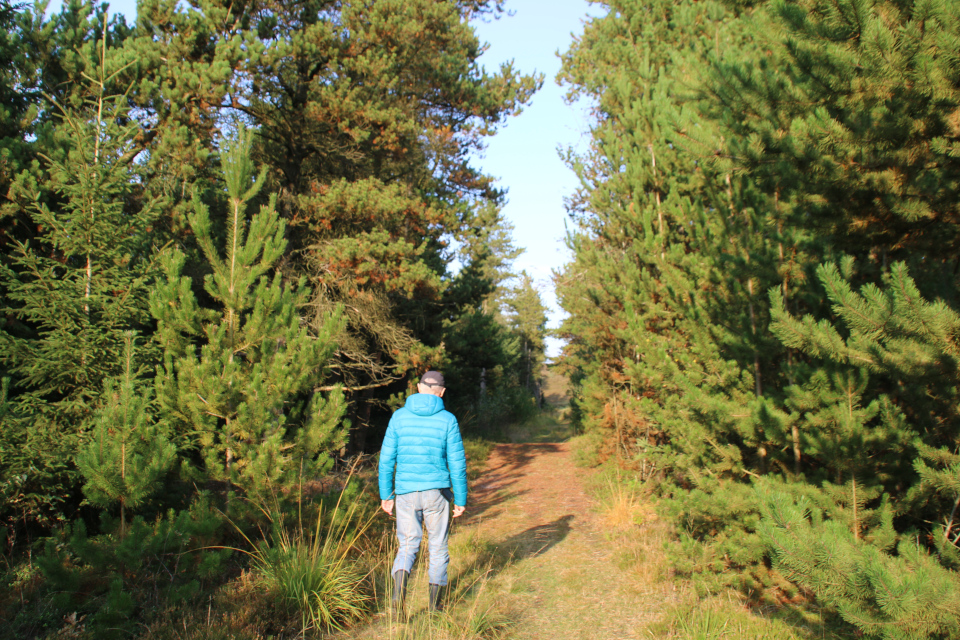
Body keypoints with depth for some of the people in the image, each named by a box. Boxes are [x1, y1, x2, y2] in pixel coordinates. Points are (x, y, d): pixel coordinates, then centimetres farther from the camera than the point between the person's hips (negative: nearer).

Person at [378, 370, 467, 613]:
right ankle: (434, 604, 18)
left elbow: (387, 458, 2)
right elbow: (457, 463, -5)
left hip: (406, 493, 1)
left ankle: (399, 586, -16)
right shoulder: (447, 420, -4)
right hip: (437, 492, -1)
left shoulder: (399, 416, 1)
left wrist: (386, 494, 9)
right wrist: (461, 500, 3)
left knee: (407, 547, 11)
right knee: (438, 547, 13)